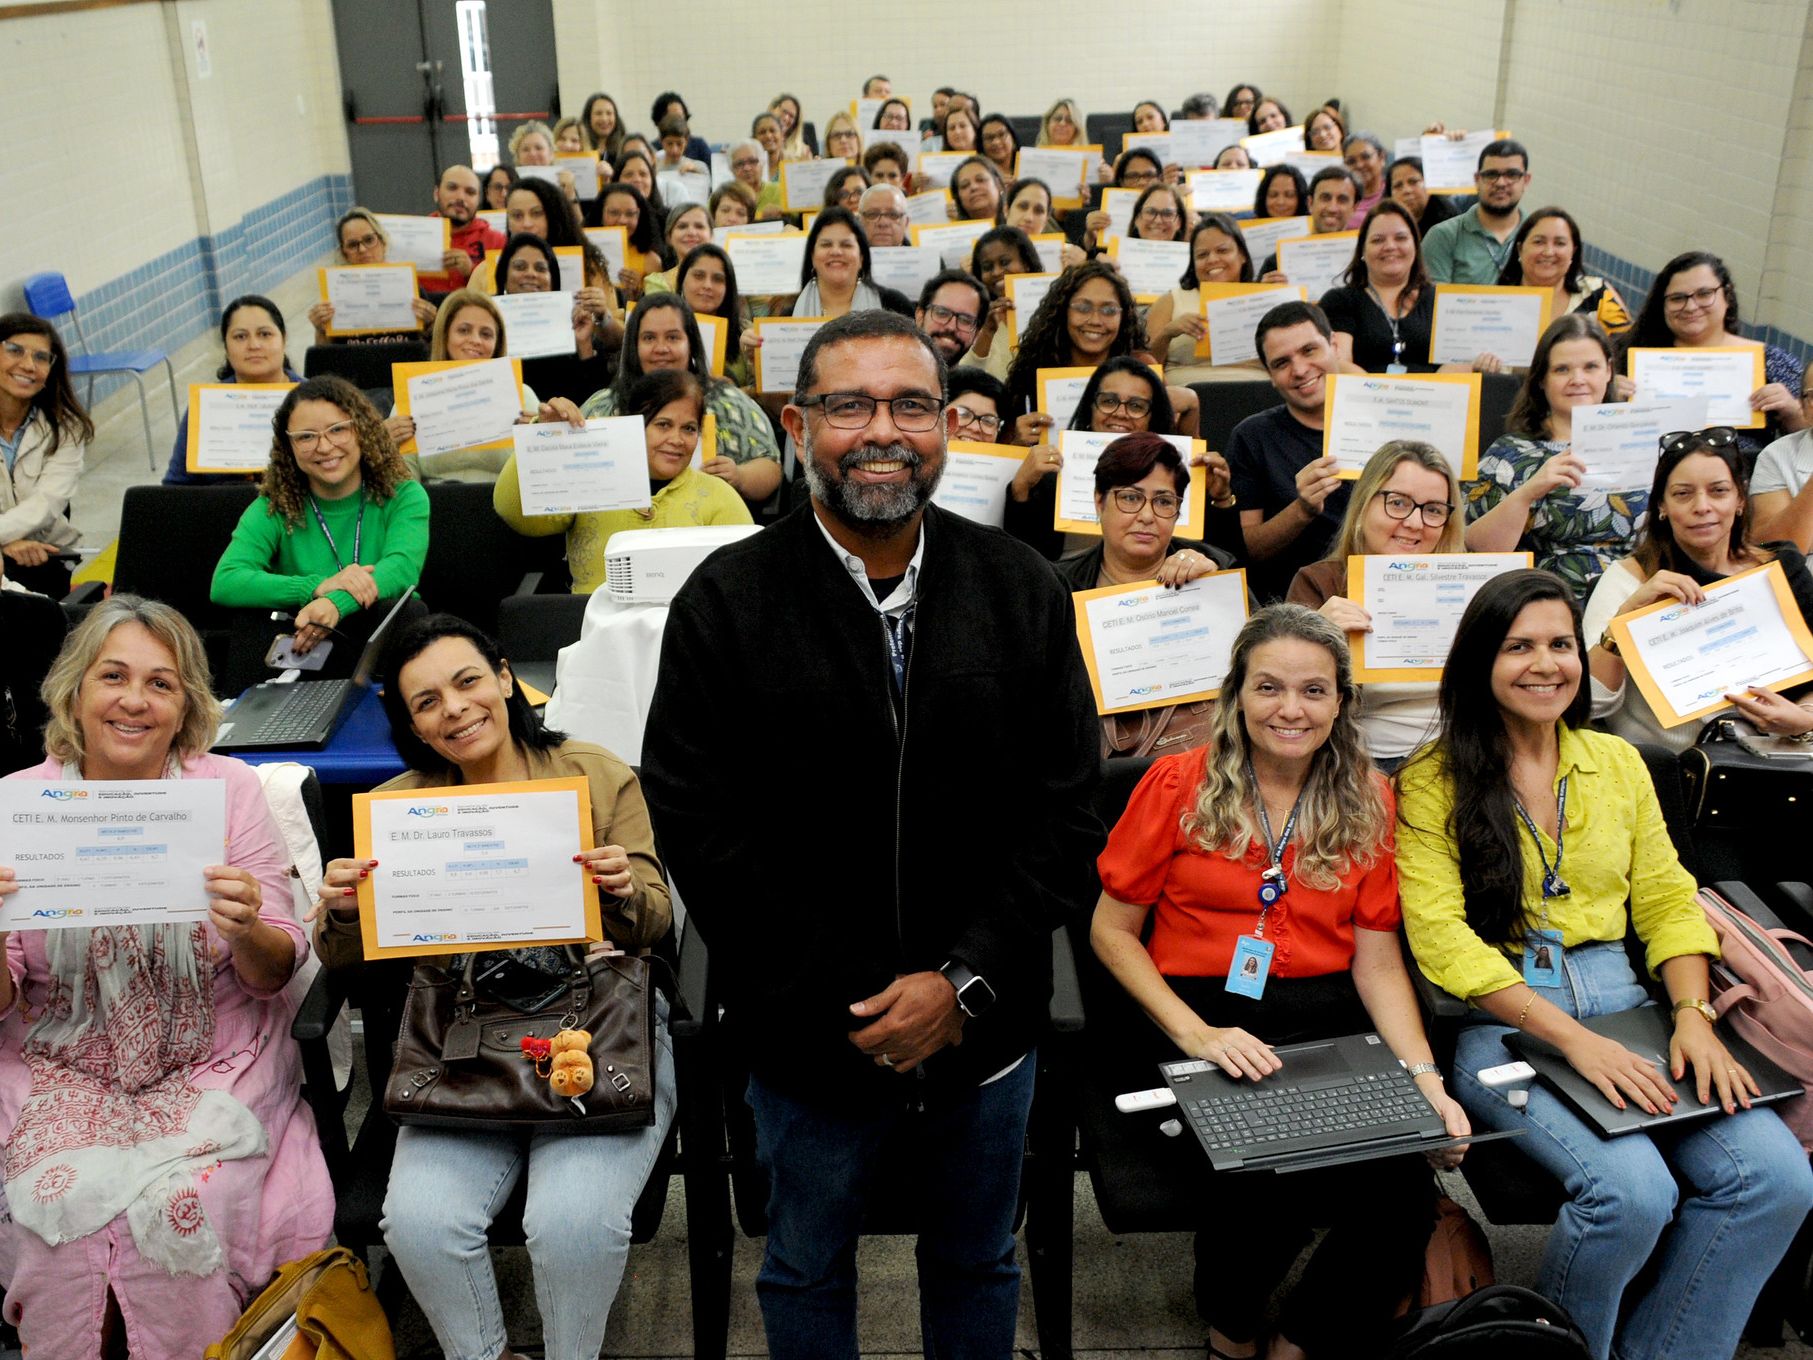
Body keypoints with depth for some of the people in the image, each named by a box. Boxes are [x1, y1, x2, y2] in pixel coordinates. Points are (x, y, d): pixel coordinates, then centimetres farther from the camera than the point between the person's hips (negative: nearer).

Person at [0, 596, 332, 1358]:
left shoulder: (228, 790, -5)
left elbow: (274, 975, -3)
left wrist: (249, 933, -26)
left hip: (213, 1066, -1)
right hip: (61, 1072, 1)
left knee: (183, 1203, -24)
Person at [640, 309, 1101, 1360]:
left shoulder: (1025, 592, -5)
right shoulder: (726, 602, -11)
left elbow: (1066, 812, -5)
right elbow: (697, 829, -12)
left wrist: (962, 982, -14)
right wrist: (841, 1002, -15)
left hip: (985, 1026, 2)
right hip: (807, 1035, -1)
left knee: (980, 1264, 24)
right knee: (806, 1273, 21)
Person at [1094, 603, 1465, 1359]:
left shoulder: (1367, 801, 9)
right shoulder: (1179, 785, 0)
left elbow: (1377, 959, 7)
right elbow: (1111, 930, 1)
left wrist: (1423, 1074, -9)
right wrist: (1195, 1034, -13)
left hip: (1328, 1022, 3)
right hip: (1197, 1016, -2)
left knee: (1404, 1193, -26)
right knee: (1261, 1188, -30)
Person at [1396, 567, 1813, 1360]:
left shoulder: (1617, 763, 15)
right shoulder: (1432, 781, -2)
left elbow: (1667, 901, 13)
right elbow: (1438, 936, -10)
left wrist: (1693, 1015, -7)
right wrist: (1570, 1037, -19)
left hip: (1616, 998, 5)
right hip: (1496, 1017, -5)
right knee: (1632, 1189, -27)